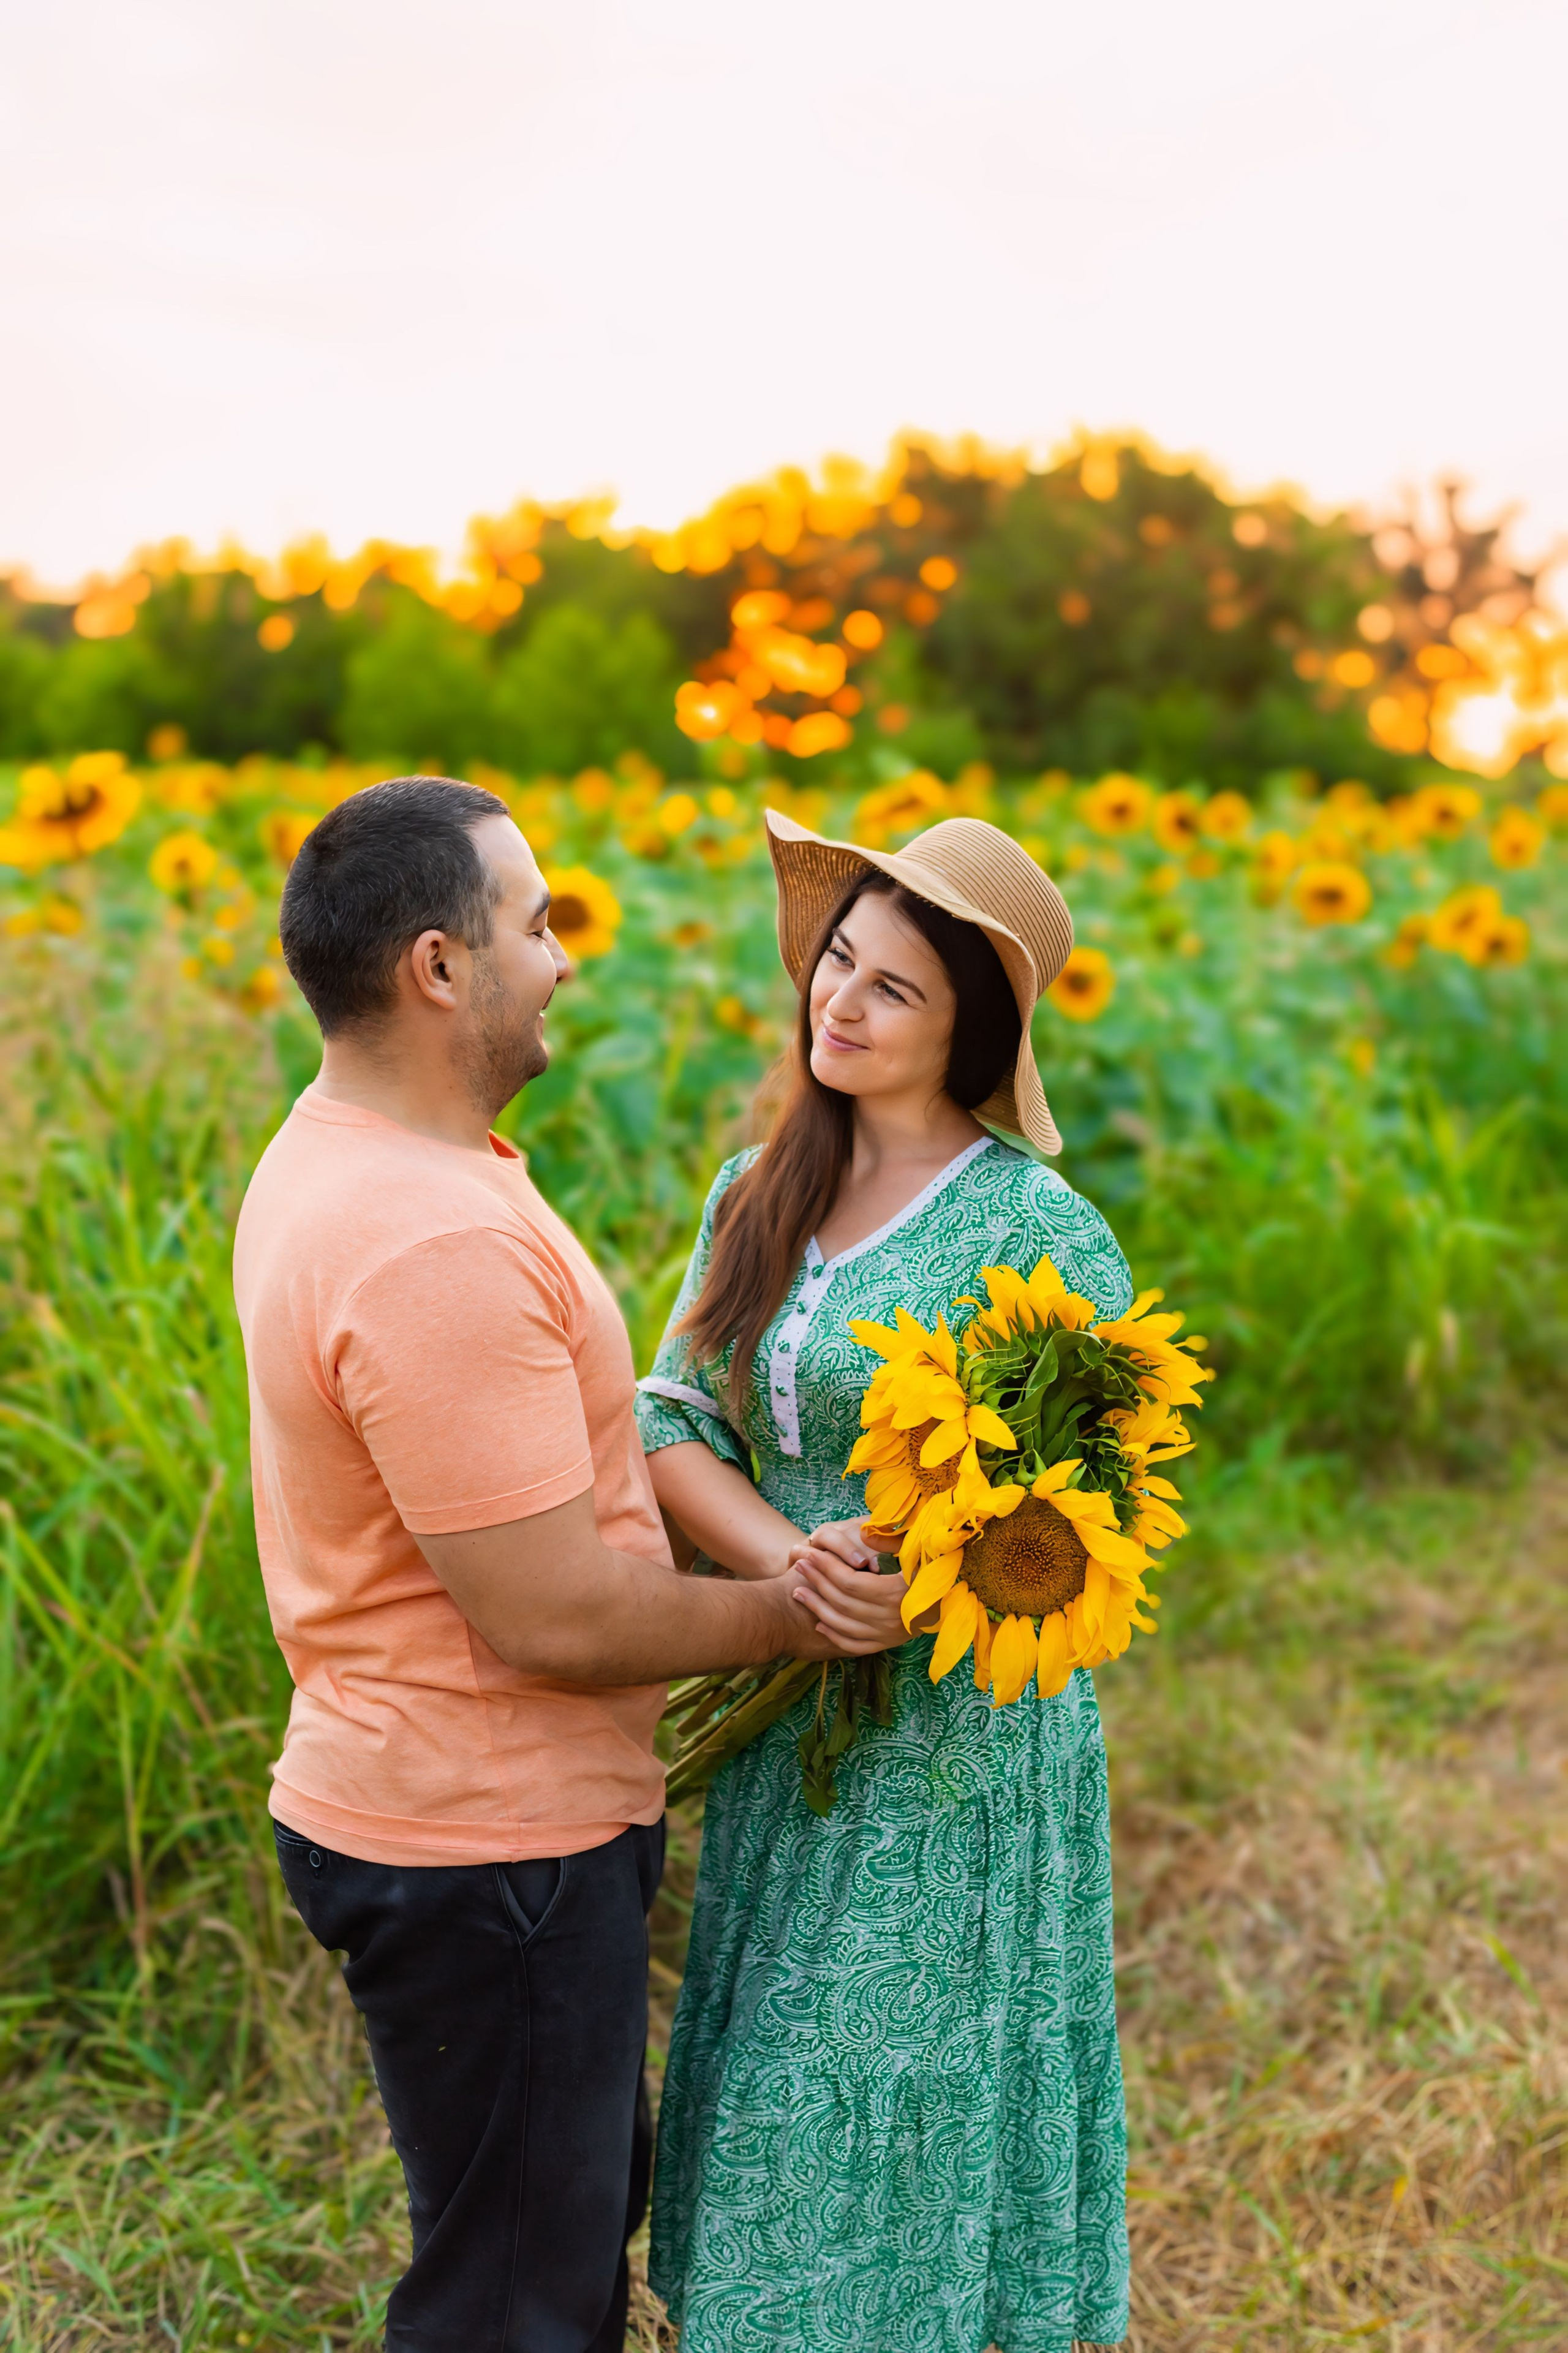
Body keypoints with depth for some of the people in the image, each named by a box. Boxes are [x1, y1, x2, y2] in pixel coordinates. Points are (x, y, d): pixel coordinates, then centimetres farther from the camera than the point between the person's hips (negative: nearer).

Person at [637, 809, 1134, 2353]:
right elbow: (670, 1425, -2)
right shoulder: (759, 1197, 4)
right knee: (782, 2124, 18)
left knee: (908, 2133, 6)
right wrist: (790, 1560, -21)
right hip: (783, 1728, 6)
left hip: (960, 1738, -6)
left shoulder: (1036, 1233, -14)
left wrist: (922, 1591, -27)